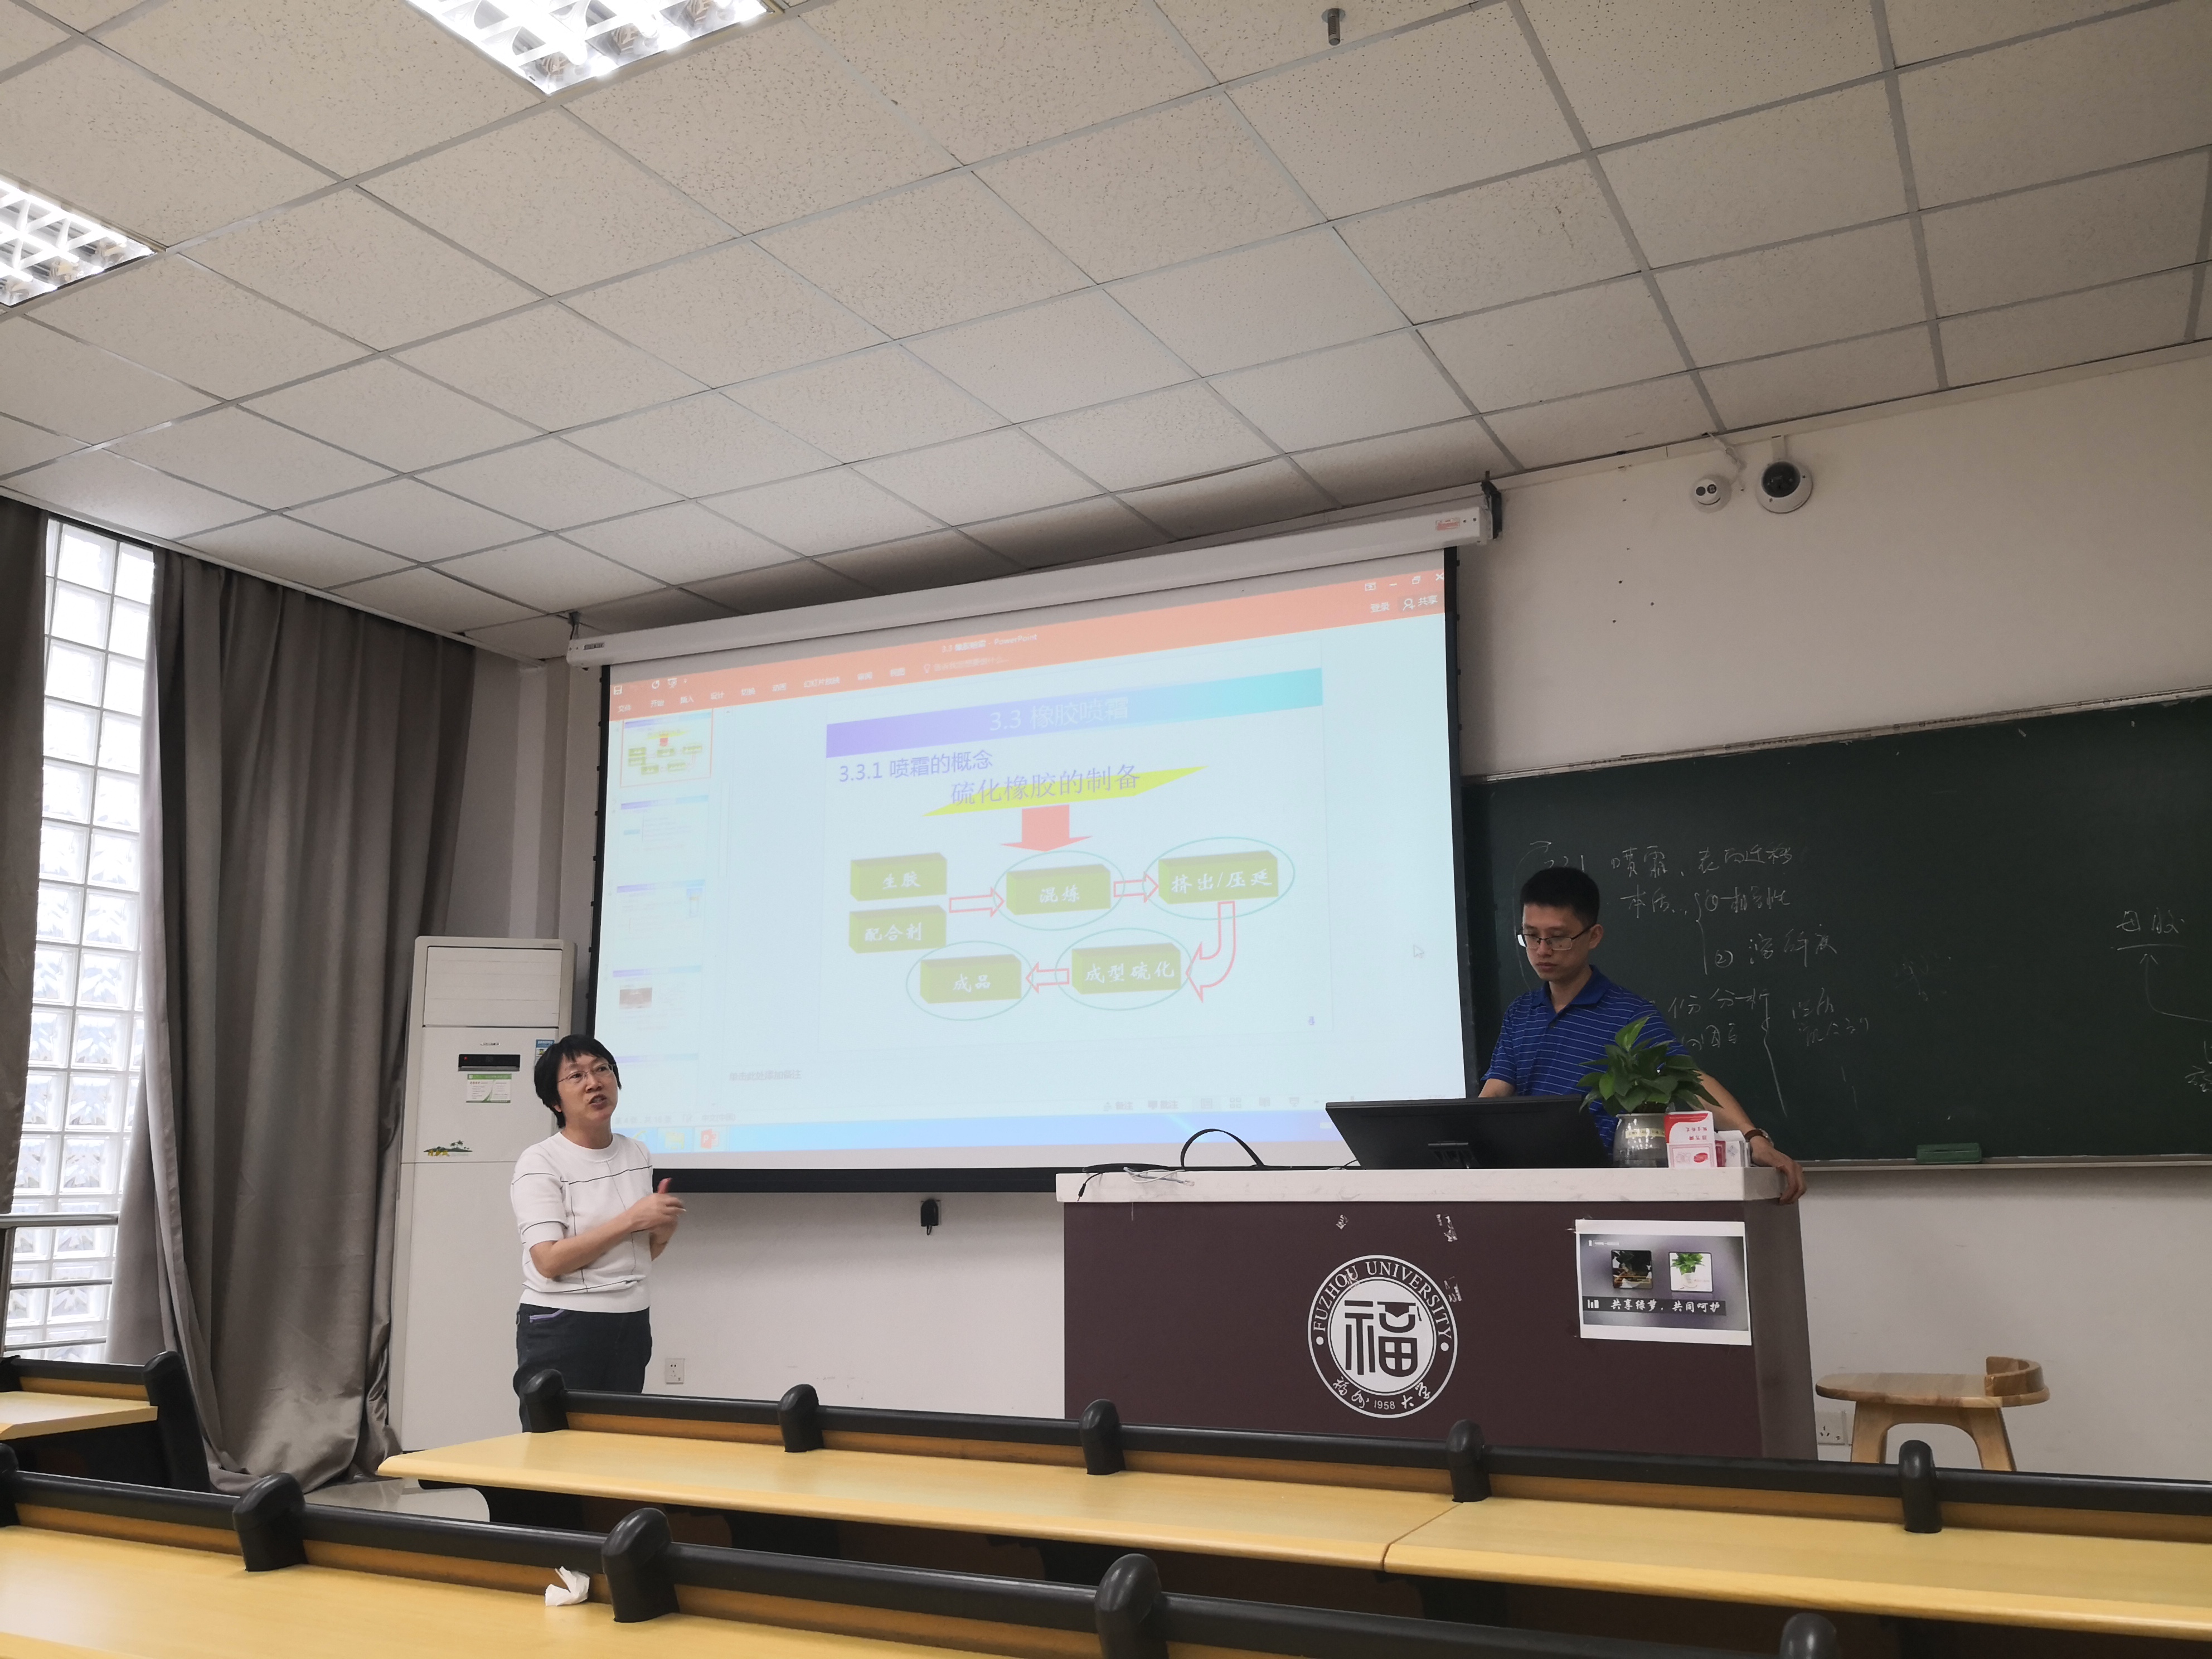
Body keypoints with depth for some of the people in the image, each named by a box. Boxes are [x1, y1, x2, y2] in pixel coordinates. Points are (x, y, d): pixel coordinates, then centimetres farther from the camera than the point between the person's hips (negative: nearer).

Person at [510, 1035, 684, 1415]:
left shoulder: (636, 1154, 9)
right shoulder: (539, 1163, -8)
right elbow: (549, 1261, -18)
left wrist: (662, 1230, -4)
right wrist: (631, 1219, -19)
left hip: (632, 1323, 5)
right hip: (562, 1327, -5)